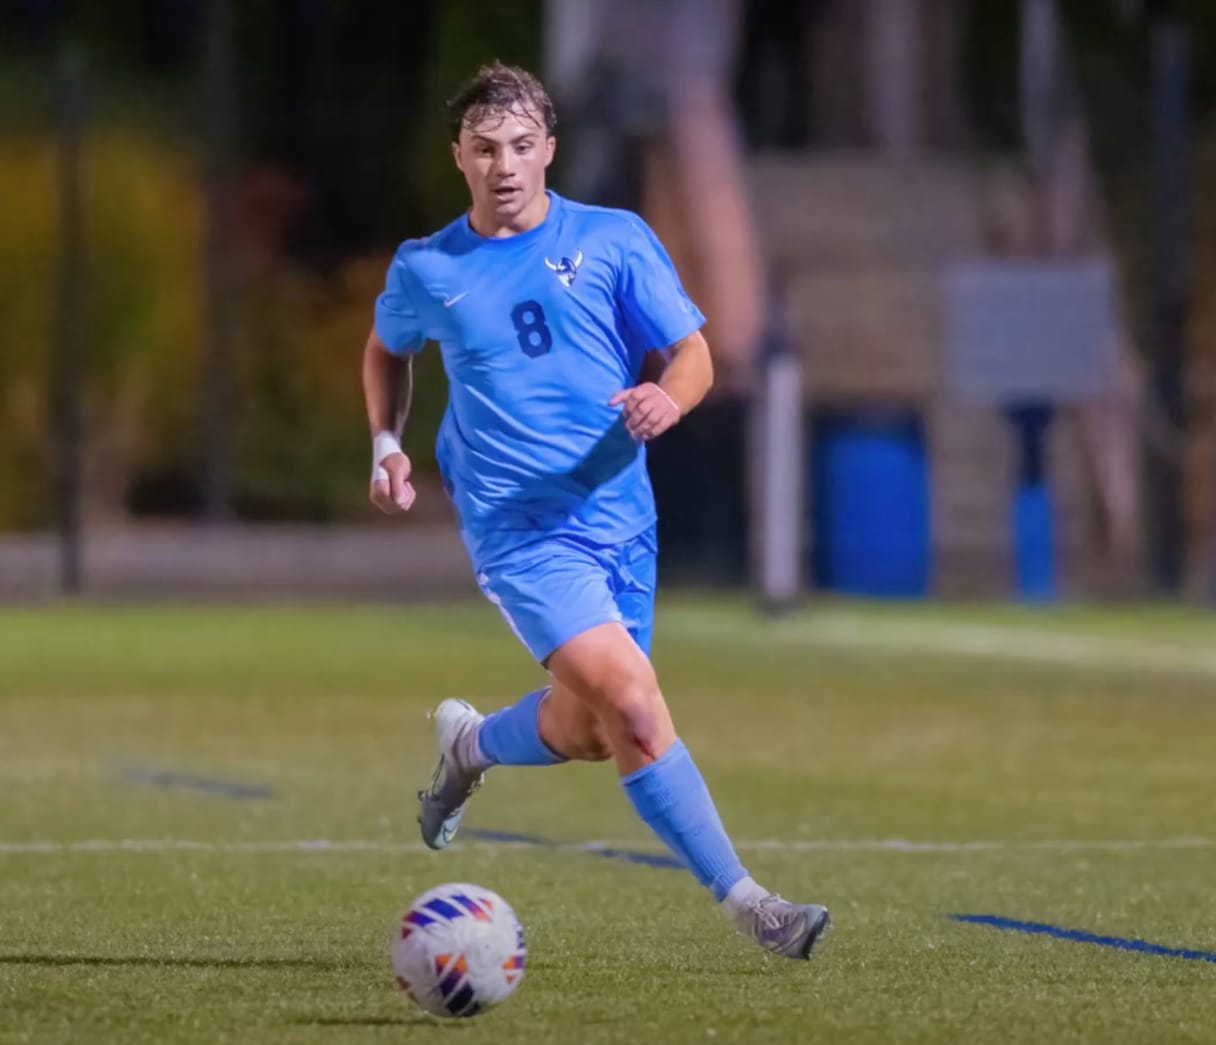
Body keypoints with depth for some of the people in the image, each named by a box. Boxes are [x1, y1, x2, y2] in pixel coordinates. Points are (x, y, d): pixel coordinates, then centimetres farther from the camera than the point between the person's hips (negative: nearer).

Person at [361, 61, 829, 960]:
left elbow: (692, 356, 2)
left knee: (587, 733, 12)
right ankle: (738, 895, -15)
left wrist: (668, 398, -20)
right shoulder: (427, 270, 3)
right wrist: (385, 444, 8)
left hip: (619, 516, 3)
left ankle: (469, 744, 44)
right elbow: (386, 349, 23)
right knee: (633, 704, -21)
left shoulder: (615, 240, 2)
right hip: (518, 526, -3)